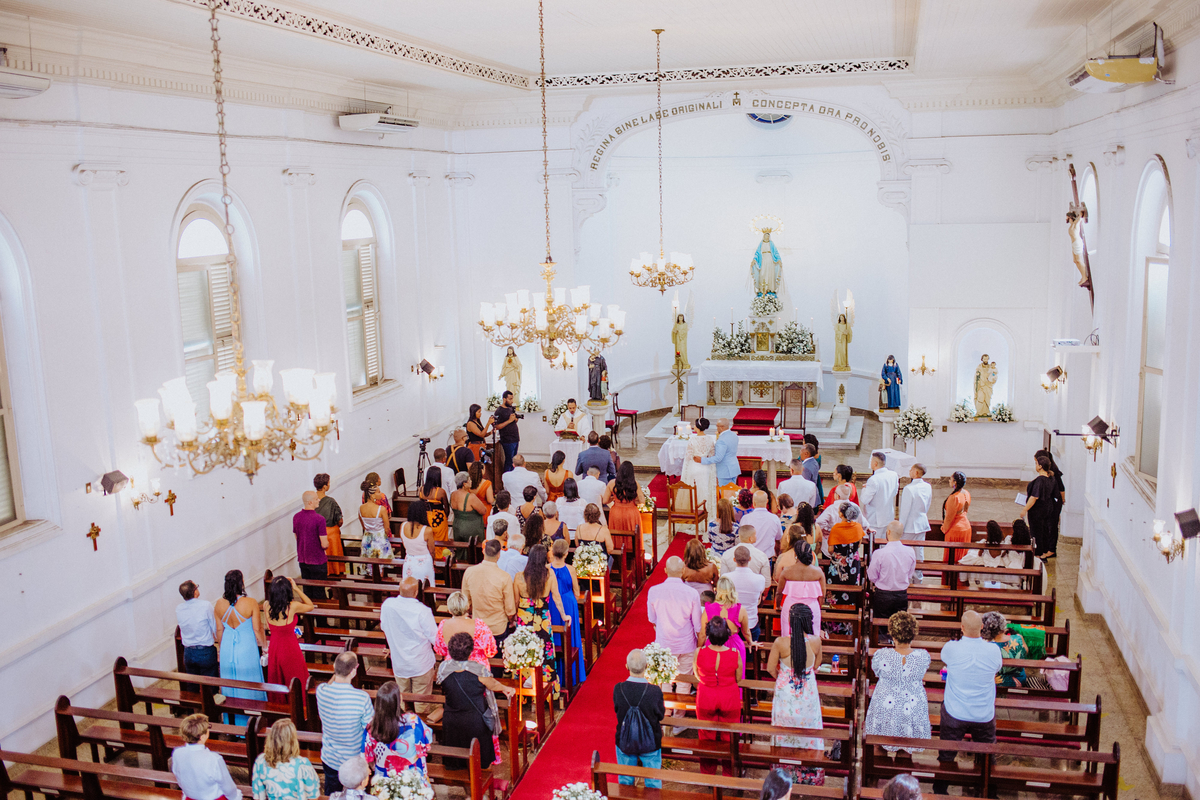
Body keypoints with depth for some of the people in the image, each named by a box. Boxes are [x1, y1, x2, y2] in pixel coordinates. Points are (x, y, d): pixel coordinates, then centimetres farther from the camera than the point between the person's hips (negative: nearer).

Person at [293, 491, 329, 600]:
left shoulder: (296, 517, -1)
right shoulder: (319, 519, -21)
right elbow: (324, 545, -20)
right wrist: (327, 543, 2)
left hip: (302, 560, 6)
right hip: (317, 561, -6)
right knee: (318, 592, 6)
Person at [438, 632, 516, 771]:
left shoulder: (443, 668, -16)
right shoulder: (478, 669, -24)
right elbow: (493, 685, -6)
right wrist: (505, 688, 15)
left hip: (451, 721, 2)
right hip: (475, 721, -2)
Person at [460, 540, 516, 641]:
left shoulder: (469, 572, -12)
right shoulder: (505, 577, -22)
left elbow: (466, 600, 4)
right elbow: (510, 609, -12)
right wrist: (510, 618, 10)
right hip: (499, 628, -3)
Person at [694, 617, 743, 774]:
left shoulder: (699, 652, -21)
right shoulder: (735, 655, -23)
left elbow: (697, 676, -2)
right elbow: (738, 679, -6)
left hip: (705, 698, 1)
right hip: (730, 699, 0)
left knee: (707, 738, 21)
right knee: (729, 739, 20)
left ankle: (708, 774, 37)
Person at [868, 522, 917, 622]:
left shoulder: (879, 553, -20)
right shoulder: (910, 552, -8)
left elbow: (872, 576, -8)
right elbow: (910, 575, 5)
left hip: (883, 596, -3)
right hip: (902, 595, 3)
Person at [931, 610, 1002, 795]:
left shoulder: (951, 648, -19)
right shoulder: (993, 650, -17)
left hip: (955, 713, -1)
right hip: (984, 715, 1)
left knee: (946, 756, 16)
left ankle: (940, 791, 31)